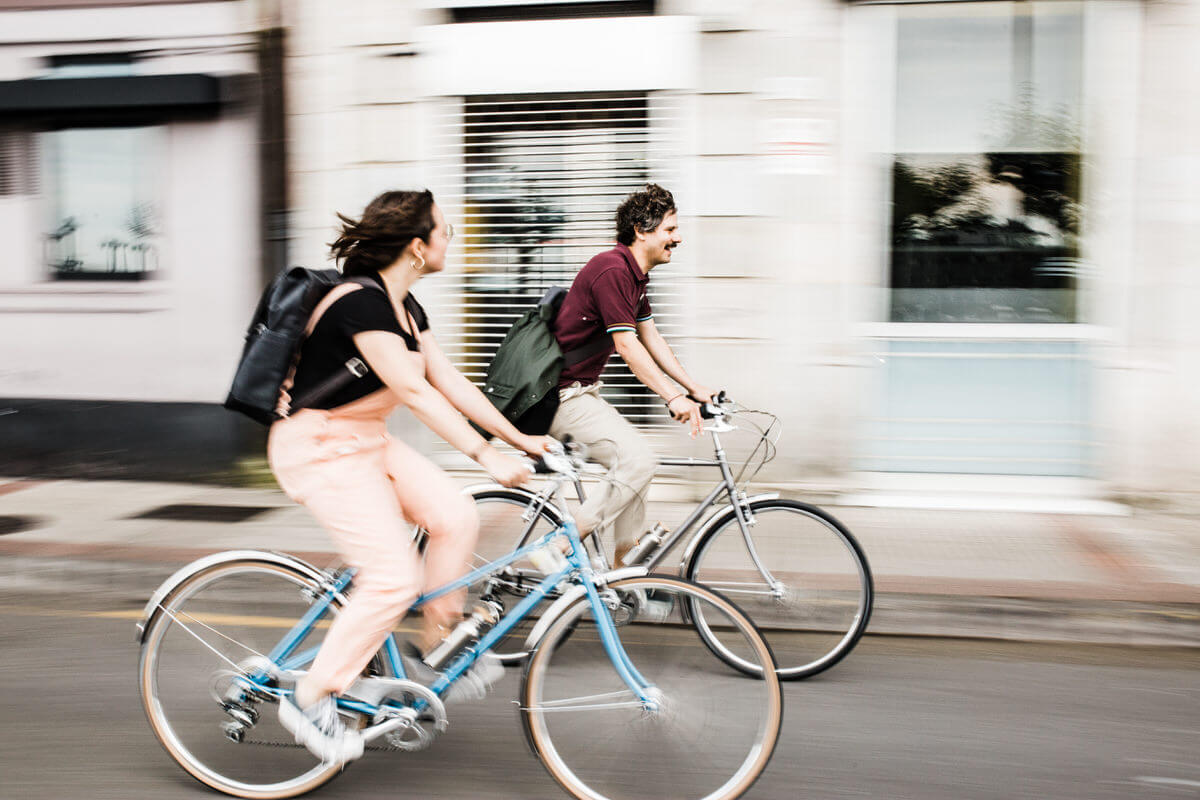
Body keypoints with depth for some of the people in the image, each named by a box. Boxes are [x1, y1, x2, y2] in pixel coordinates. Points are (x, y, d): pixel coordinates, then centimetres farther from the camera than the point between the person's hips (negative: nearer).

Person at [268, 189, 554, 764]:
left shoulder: (404, 306, 7)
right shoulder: (360, 302, -23)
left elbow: (450, 382, 7)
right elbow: (414, 392, -29)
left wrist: (520, 438, 3)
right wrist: (487, 457, -31)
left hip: (365, 442, 9)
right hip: (318, 450, -9)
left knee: (457, 517, -3)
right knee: (394, 577, -14)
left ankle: (439, 644, 14)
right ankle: (311, 698, 1)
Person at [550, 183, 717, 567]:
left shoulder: (635, 275, 12)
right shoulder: (612, 270, -20)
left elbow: (652, 339, 15)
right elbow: (627, 345, -25)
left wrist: (694, 388, 8)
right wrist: (674, 398, -26)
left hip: (580, 391, 11)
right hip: (561, 395, -11)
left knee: (635, 462, 11)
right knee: (639, 460, -18)